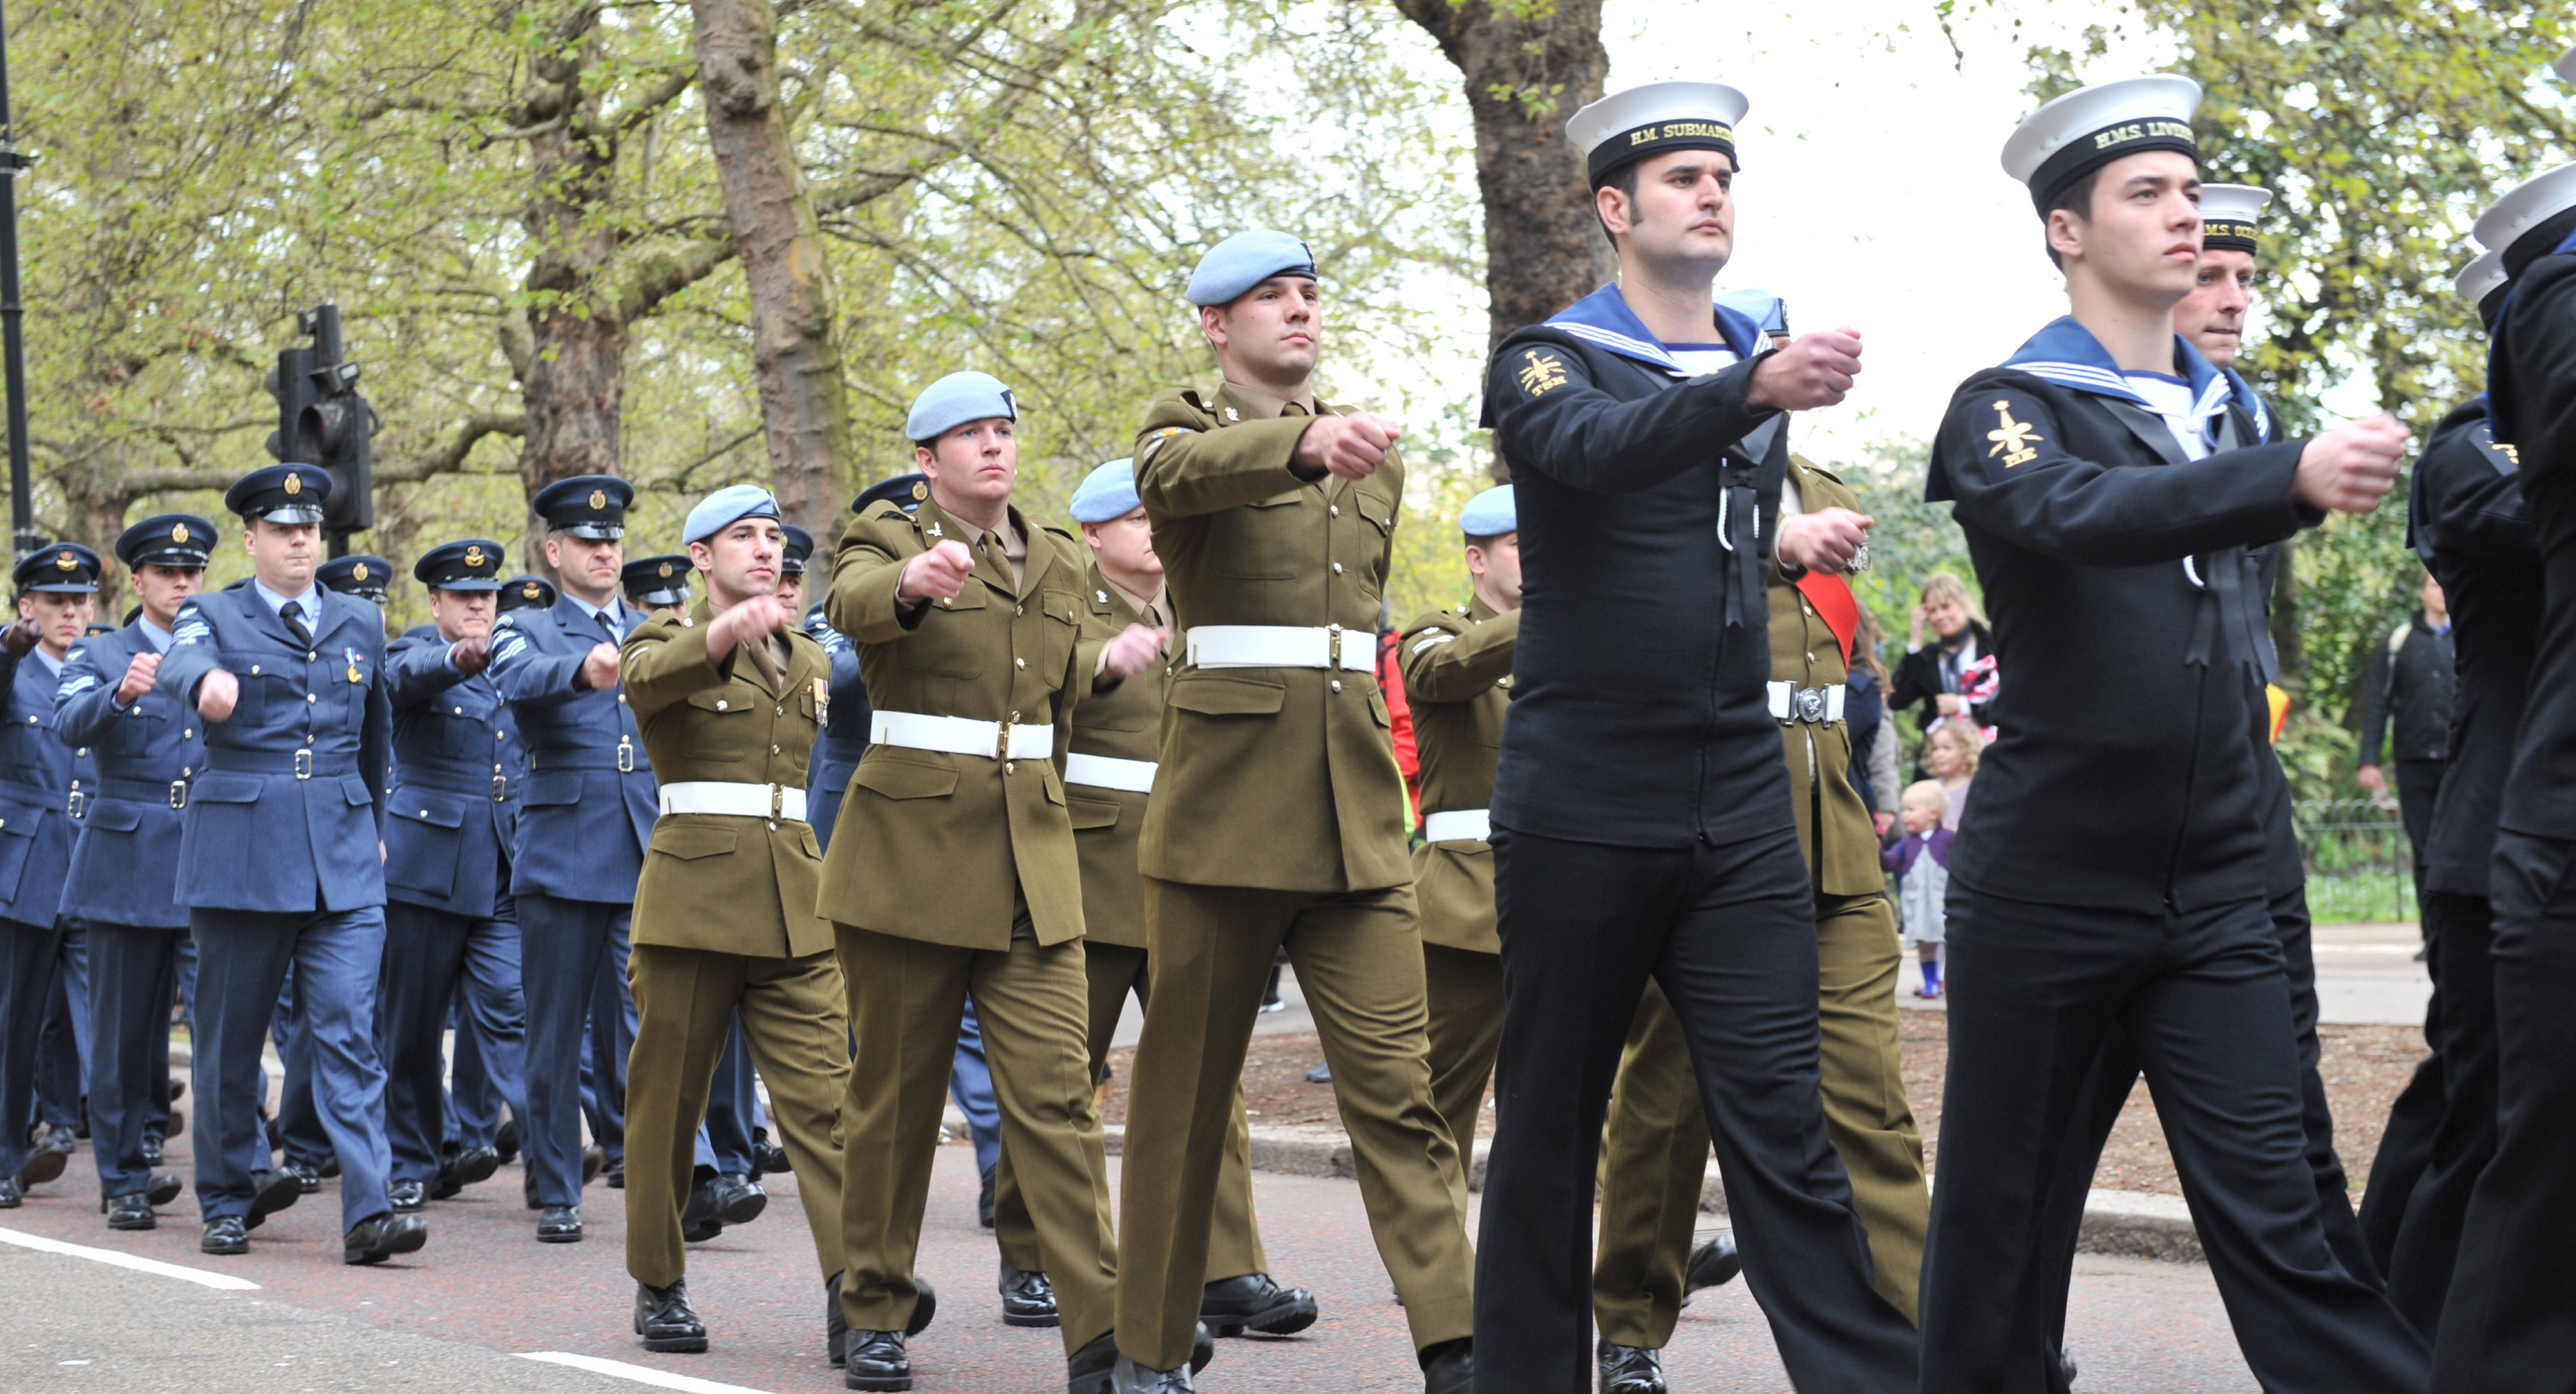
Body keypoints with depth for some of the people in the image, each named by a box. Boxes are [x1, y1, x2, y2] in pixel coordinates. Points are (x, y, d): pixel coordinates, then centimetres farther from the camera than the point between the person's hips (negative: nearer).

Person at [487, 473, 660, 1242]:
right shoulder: (527, 630, 5)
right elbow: (518, 678, -20)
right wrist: (582, 667, -39)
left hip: (649, 860, 2)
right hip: (561, 855, -2)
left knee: (641, 1028, -4)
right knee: (557, 1031, 2)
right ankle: (556, 1192, 10)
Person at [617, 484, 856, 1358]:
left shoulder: (807, 661, 17)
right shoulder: (670, 640, 0)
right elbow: (647, 678, -26)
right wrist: (727, 631, -43)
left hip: (793, 906, 4)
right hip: (693, 892, -4)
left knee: (823, 1090, -9)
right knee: (669, 1096, 3)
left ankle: (852, 1287, -18)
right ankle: (659, 1285, 16)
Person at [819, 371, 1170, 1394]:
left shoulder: (1058, 566, 15)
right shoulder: (889, 540, -1)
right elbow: (855, 605, -26)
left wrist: (1106, 670, 8)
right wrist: (912, 582, -49)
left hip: (1030, 866, 3)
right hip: (910, 850, -3)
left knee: (1056, 1094, -7)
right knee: (896, 1095, 5)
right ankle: (878, 1311, 20)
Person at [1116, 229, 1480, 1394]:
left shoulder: (1372, 453, 17)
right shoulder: (1183, 426, 1)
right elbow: (1181, 472, -26)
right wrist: (1306, 441, -46)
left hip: (1356, 816, 4)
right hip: (1223, 806, -4)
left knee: (1397, 1083, -6)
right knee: (1185, 1087, 3)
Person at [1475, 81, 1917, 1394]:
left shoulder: (1762, 365, 13)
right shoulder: (1547, 360, -3)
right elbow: (1600, 449, -29)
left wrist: (1783, 541, 11)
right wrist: (1756, 387, -44)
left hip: (1739, 809, 3)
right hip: (1578, 806, -3)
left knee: (1785, 1131, -4)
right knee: (1549, 1126, 6)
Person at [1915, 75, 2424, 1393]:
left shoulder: (2225, 409, 12)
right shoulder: (2006, 408, -7)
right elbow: (2084, 514, -30)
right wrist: (2293, 476, -43)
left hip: (2218, 889, 4)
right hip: (2048, 878, -4)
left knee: (2267, 1203, -3)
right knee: (2000, 1192, 5)